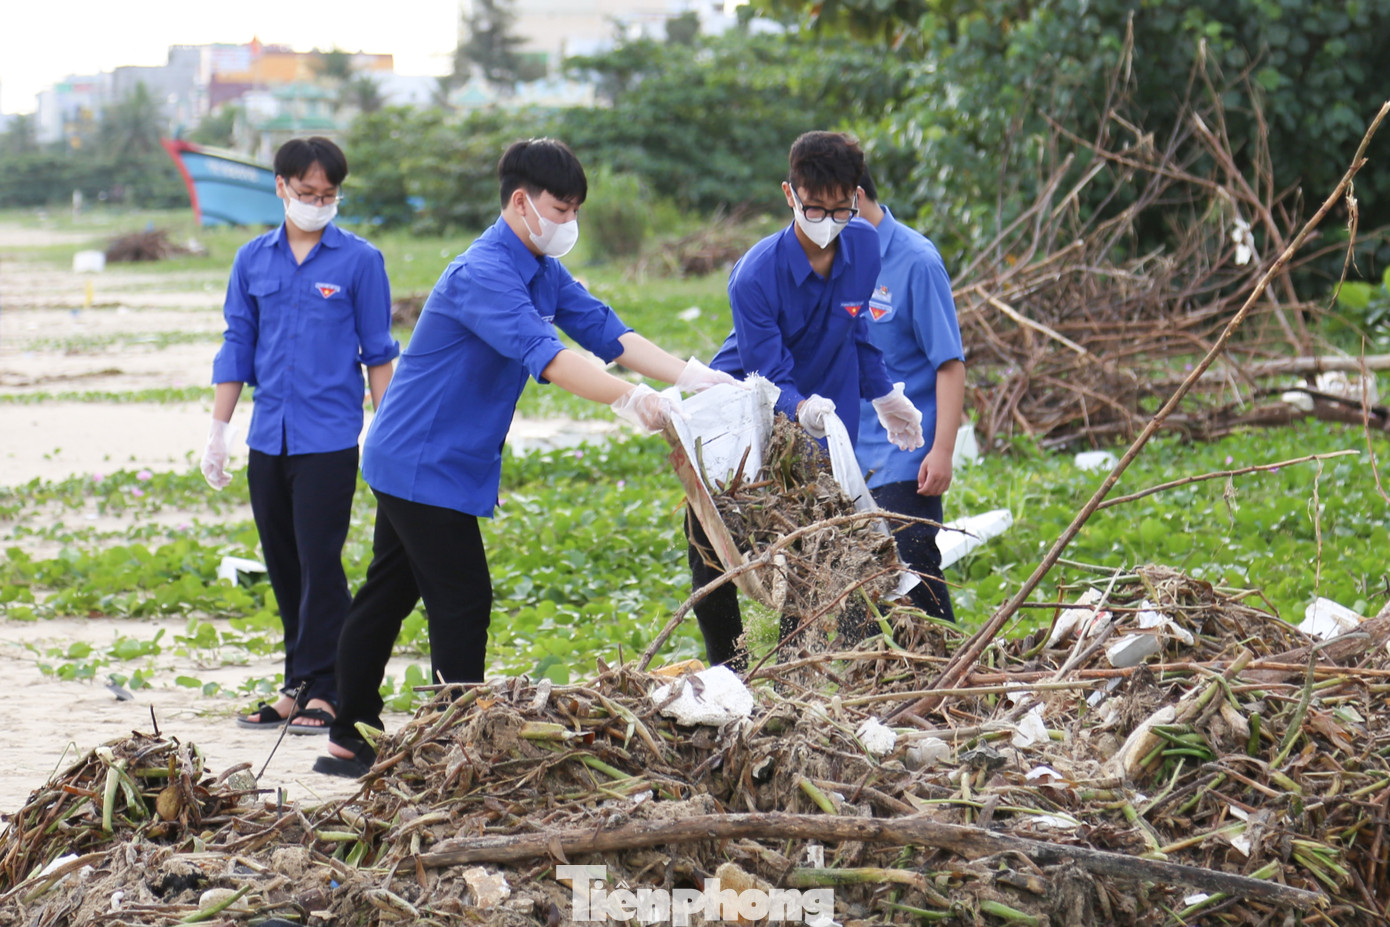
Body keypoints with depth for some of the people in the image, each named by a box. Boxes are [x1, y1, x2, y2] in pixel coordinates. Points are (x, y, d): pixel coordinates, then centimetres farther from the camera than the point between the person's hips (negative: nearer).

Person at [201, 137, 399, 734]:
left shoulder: (359, 260, -1)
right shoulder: (253, 261, 9)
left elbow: (378, 353, 2)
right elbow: (237, 348, 14)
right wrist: (217, 431, 10)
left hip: (330, 437, -4)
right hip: (268, 438, 4)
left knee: (320, 562, -7)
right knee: (282, 565, 8)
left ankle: (321, 688, -1)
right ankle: (297, 686, 16)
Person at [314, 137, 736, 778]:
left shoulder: (543, 272, 8)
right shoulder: (482, 275, -23)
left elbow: (606, 332, 1)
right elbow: (542, 354, -36)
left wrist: (690, 376, -11)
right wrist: (629, 400, -44)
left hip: (407, 461, 10)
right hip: (423, 464, -10)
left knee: (389, 594, 15)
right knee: (461, 601, -8)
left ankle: (350, 737, 24)